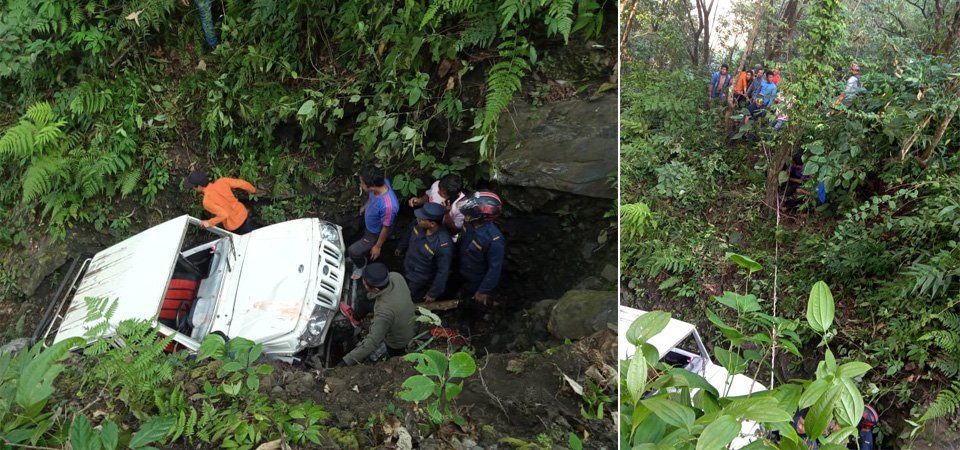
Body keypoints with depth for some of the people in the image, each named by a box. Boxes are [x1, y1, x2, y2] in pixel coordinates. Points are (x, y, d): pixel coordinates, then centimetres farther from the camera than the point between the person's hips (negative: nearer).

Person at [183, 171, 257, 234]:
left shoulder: (207, 202, -30)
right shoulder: (222, 181, -16)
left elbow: (224, 215, -35)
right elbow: (242, 183, -11)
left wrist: (209, 223, -19)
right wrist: (253, 190, 10)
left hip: (234, 226, -5)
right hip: (243, 214, 5)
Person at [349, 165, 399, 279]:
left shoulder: (388, 206, -48)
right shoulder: (382, 182, -26)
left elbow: (386, 228, -29)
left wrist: (377, 246, -13)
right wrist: (365, 206, 20)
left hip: (376, 235, -7)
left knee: (352, 251, 1)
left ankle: (361, 266, 35)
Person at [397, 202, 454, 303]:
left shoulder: (443, 245, -41)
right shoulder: (420, 225, -22)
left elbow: (443, 272, -29)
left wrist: (433, 293, -19)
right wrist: (401, 248, 22)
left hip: (420, 282, -6)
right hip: (406, 270, 6)